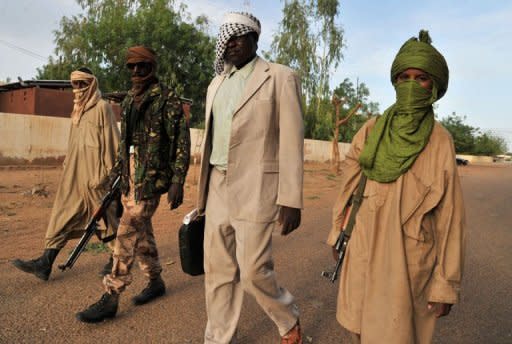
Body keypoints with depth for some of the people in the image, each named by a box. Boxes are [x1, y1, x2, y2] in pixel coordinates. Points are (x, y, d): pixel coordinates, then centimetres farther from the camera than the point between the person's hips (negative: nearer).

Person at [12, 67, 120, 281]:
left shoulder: (102, 107, -7)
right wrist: (67, 165, 18)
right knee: (63, 215, 5)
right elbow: (74, 143, 19)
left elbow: (110, 141, -12)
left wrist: (107, 172, -15)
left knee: (106, 215, 3)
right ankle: (45, 263, 7)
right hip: (74, 173, 8)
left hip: (94, 172, -8)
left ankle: (117, 259, 19)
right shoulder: (78, 109, 16)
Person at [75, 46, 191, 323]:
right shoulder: (129, 100, 15)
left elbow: (181, 141, -12)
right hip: (130, 175, 8)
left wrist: (178, 181, -17)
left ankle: (111, 297, 1)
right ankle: (155, 281, 30)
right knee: (141, 229, 13)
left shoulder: (167, 98, -7)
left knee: (128, 232, -9)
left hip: (152, 175, -8)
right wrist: (117, 169, 20)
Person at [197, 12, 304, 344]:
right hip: (218, 189, 6)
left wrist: (291, 200, -13)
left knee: (254, 271, -3)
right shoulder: (216, 84, 15)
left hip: (255, 190, -6)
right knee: (218, 270, 11)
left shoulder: (280, 77, -4)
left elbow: (292, 142, -9)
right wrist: (204, 194, 17)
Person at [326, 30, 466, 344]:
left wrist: (447, 282, -6)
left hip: (410, 257, -2)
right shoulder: (372, 131, -1)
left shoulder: (441, 141, -7)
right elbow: (349, 186, 6)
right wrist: (338, 234, 9)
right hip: (365, 250, 3)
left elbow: (450, 214, -6)